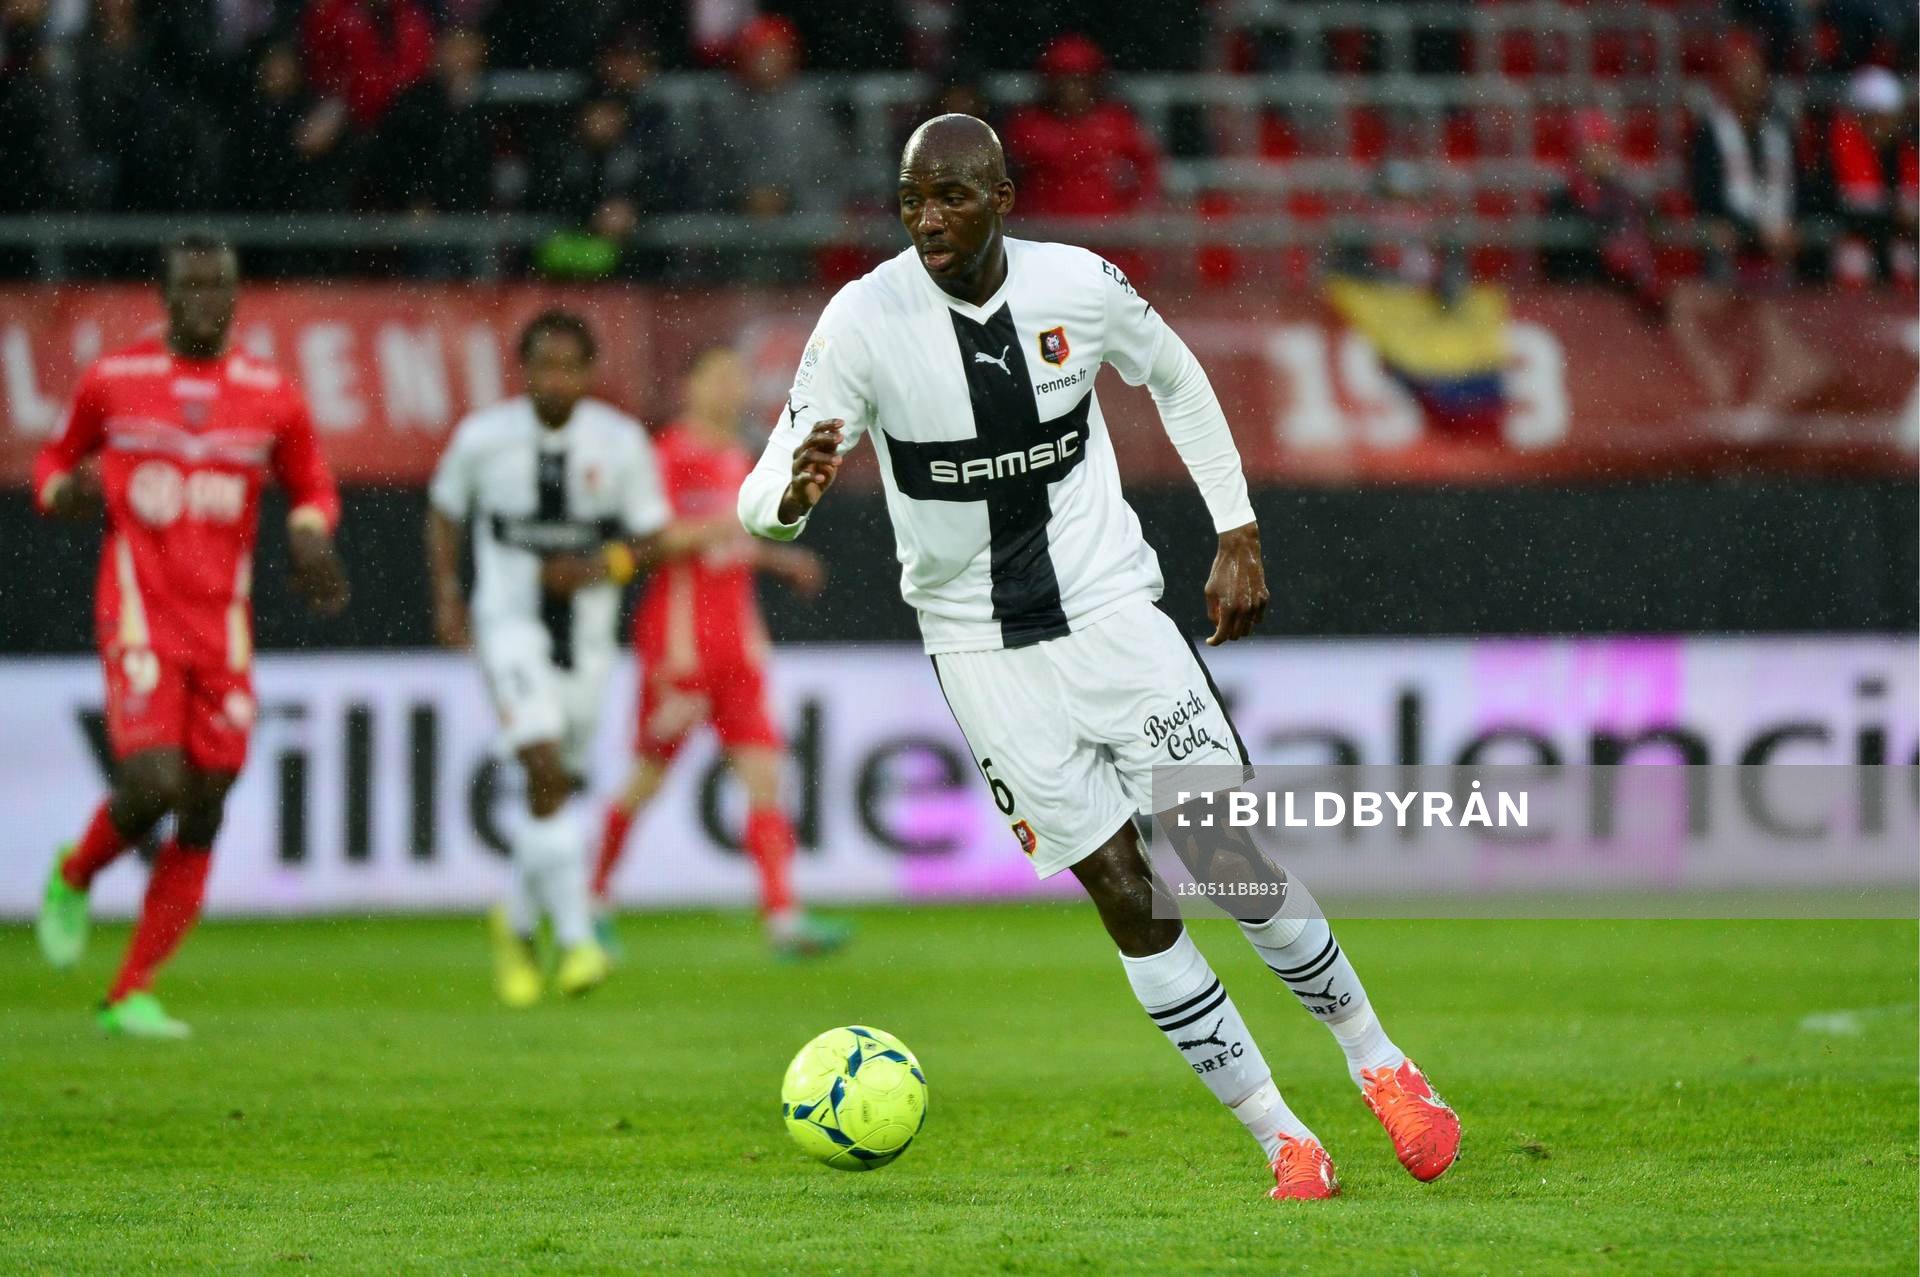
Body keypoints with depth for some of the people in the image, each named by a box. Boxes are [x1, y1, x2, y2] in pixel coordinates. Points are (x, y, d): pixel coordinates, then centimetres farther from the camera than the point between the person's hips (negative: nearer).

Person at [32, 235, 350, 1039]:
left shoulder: (271, 397, 5)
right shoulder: (112, 382, 1)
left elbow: (312, 488, 18)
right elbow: (58, 459, 16)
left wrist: (310, 531, -5)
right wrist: (63, 490, -8)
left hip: (224, 628, 3)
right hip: (140, 620, -3)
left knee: (203, 814, 1)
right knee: (152, 784, -21)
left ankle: (132, 994, 12)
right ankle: (73, 880, 14)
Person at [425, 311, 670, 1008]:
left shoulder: (622, 443, -5)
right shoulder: (482, 437, -7)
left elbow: (651, 541, 2)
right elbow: (444, 511, 10)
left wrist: (602, 566, -17)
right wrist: (446, 593, -1)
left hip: (586, 631, 3)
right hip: (511, 624, -3)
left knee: (556, 788, 12)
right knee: (546, 770, -21)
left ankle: (518, 922, 37)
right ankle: (575, 939, -22)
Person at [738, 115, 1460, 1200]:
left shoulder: (1081, 286, -8)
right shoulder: (864, 320, -14)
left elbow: (1178, 379, 13)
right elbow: (763, 500, -15)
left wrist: (1238, 536, 10)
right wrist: (793, 495, -39)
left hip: (1114, 611, 1)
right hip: (984, 650, -1)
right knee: (1128, 899, -5)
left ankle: (1379, 1063, 21)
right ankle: (1283, 1141, 6)